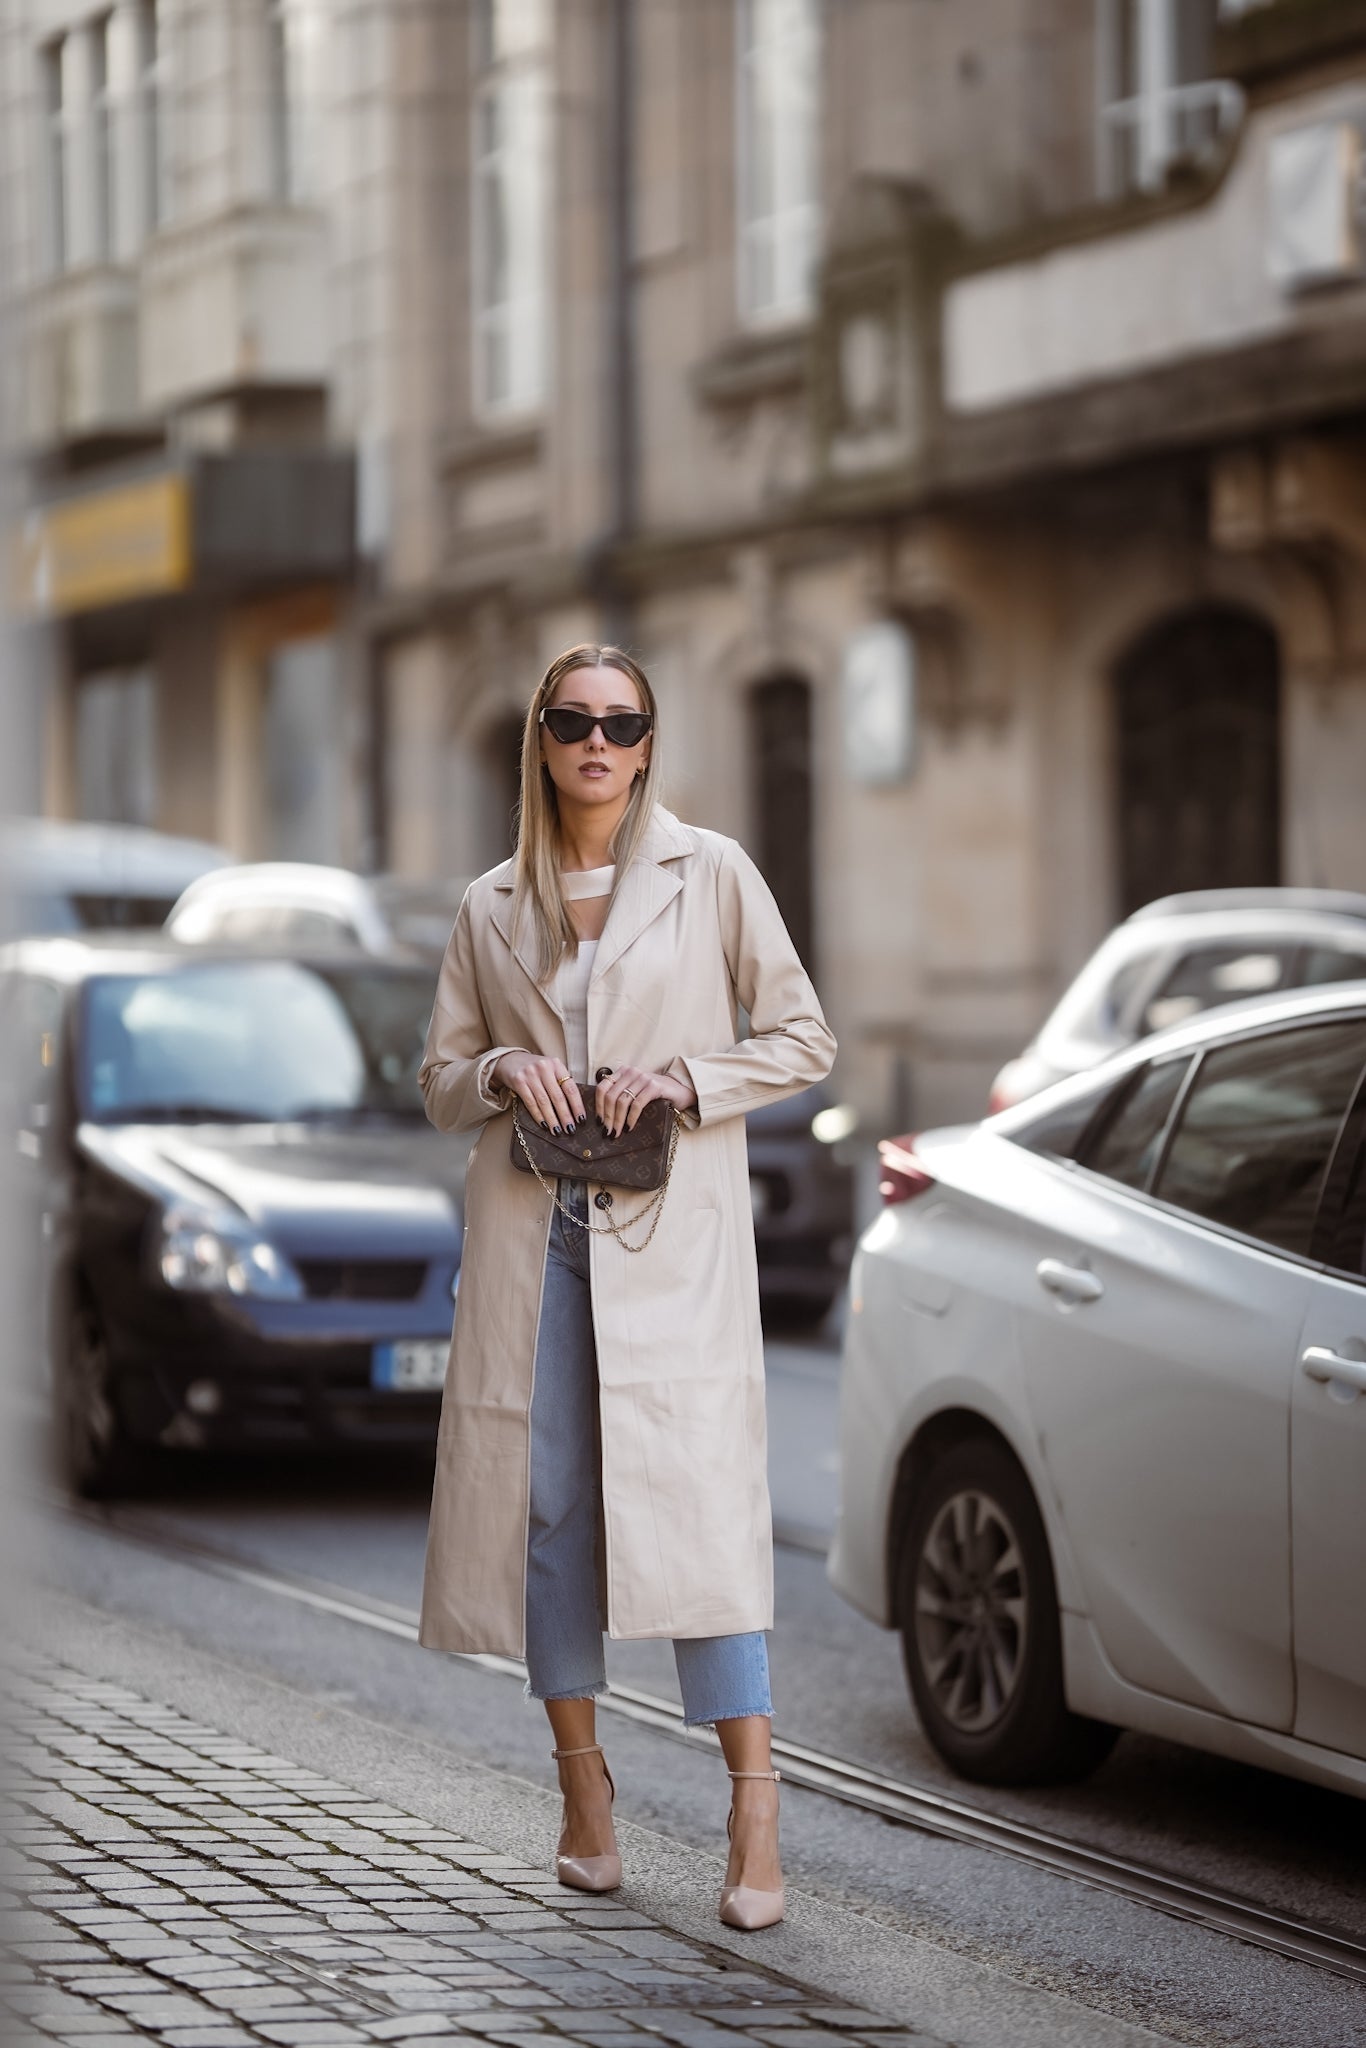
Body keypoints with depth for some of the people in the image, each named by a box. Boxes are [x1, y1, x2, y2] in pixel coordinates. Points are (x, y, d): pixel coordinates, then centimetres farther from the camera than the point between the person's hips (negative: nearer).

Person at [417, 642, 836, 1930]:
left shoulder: (712, 874, 3)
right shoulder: (491, 907, 10)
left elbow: (803, 1040, 5)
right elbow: (439, 1082, 16)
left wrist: (684, 1077, -10)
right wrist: (503, 1073, -6)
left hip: (670, 1235, -3)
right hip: (531, 1231, 3)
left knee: (699, 1495, -10)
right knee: (544, 1498, 2)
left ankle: (755, 1812, -11)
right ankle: (581, 1782, 15)